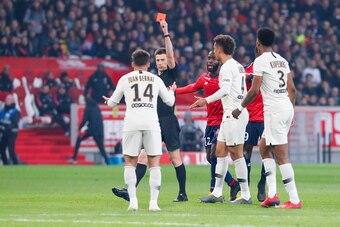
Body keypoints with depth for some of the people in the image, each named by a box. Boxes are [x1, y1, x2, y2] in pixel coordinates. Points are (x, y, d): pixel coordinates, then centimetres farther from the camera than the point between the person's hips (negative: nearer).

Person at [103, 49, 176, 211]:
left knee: (130, 162, 9)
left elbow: (113, 103, 20)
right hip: (151, 123, 1)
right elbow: (169, 101, 24)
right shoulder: (156, 79, 15)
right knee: (154, 164, 5)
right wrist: (172, 91, 47)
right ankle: (154, 202, -5)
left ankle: (133, 200, -4)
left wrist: (108, 101, 45)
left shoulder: (125, 79, 12)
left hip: (132, 123, -1)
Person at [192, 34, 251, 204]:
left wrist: (207, 100, -14)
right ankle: (217, 193, 14)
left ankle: (245, 195, -8)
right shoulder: (238, 66, 18)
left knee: (236, 153, -8)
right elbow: (244, 93, 21)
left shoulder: (227, 66, -10)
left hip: (233, 114, -10)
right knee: (220, 151, 12)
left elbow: (226, 89, -20)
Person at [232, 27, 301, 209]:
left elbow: (254, 91, -12)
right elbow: (292, 88, 15)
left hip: (274, 110, -9)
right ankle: (272, 194, 12)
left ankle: (294, 200, -10)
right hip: (287, 107, 9)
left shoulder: (261, 61, -8)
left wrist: (240, 108, 1)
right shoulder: (282, 60, 15)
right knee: (264, 147, 19)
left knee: (281, 155, -7)